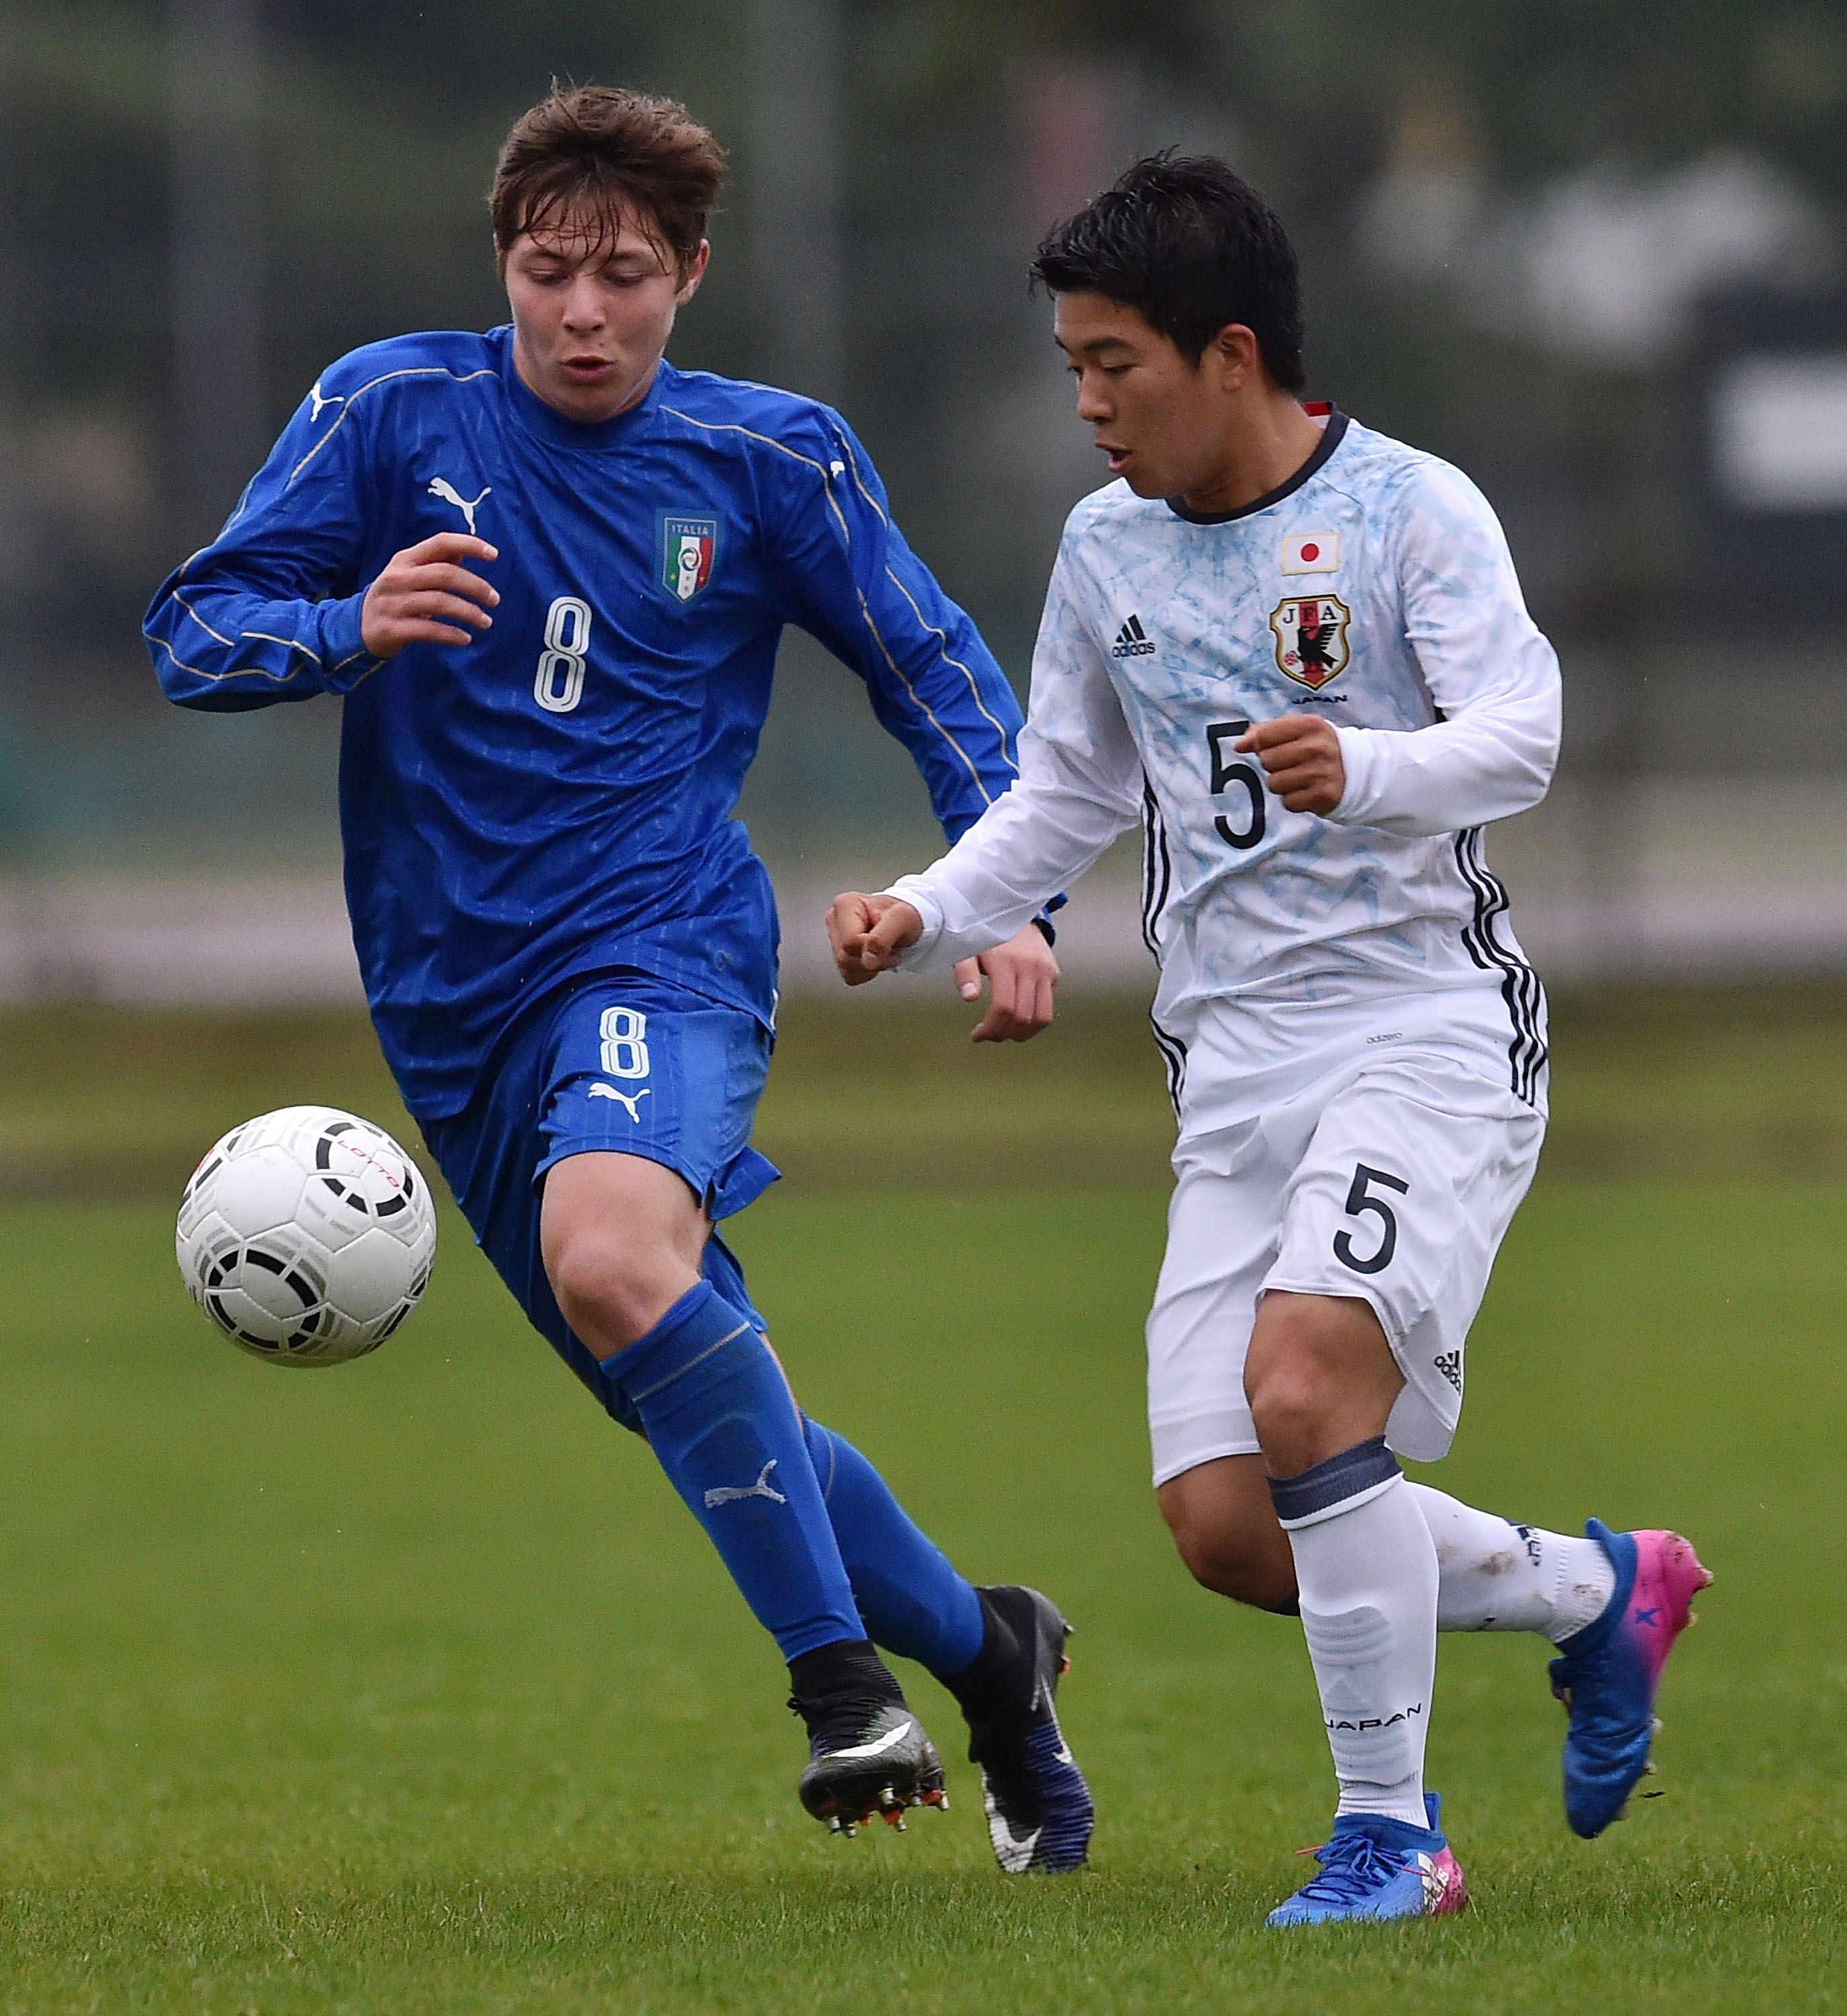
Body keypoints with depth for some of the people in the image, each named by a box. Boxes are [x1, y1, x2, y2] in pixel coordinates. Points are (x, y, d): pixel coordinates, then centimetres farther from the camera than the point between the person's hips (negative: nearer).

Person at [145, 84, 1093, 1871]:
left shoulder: (771, 460, 2)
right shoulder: (392, 415, 2)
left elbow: (941, 677, 11)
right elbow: (190, 633, 0)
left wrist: (1008, 897, -2)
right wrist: (354, 627, -20)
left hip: (663, 951, -4)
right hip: (455, 1010, 4)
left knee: (611, 1246, -35)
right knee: (713, 1421, 8)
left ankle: (839, 1672, -29)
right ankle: (980, 1654, 30)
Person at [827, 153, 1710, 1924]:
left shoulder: (1411, 511, -7)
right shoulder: (1108, 546, 11)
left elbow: (1517, 736, -20)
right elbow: (1067, 796, 22)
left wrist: (1363, 768, -40)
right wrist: (928, 912, 5)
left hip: (1428, 1028, -7)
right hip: (1236, 1074, 7)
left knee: (1303, 1390, -28)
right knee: (1224, 1527, -4)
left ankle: (1389, 1829, -14)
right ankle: (1598, 1593, 20)